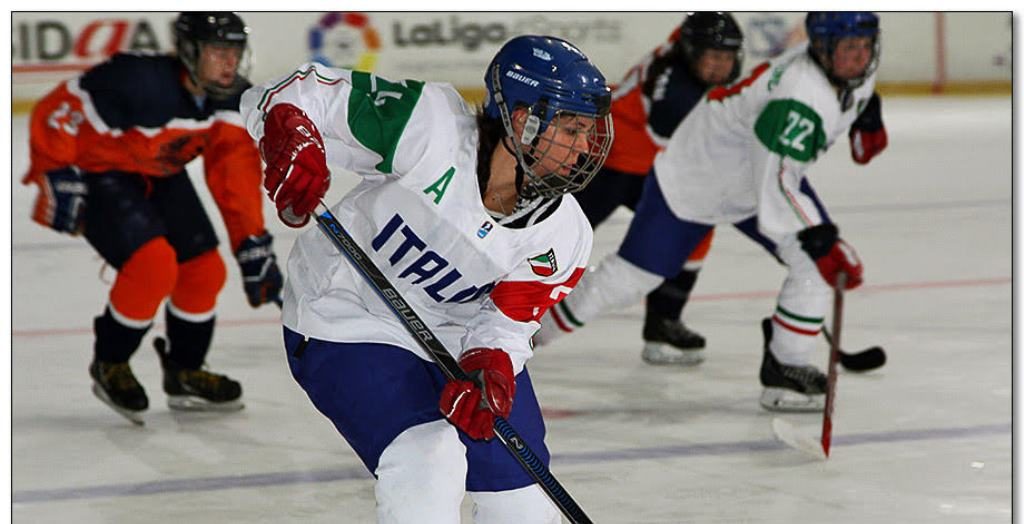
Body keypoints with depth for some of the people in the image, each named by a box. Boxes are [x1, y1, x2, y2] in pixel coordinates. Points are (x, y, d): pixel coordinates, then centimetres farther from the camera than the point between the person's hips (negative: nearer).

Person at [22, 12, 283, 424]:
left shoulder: (230, 96, -13)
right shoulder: (138, 83, -35)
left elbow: (235, 173, -10)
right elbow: (55, 113, -28)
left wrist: (253, 246, -14)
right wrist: (59, 180, -27)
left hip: (158, 176, 7)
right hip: (96, 172, -7)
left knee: (204, 272, 3)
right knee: (154, 266, -23)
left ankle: (184, 375, 24)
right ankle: (109, 366, 0)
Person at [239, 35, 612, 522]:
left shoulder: (562, 238, -14)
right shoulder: (430, 126, -28)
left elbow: (506, 323, -9)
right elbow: (295, 92, -24)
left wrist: (489, 371, -32)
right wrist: (291, 137, -46)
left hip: (461, 338, 5)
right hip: (348, 321, -5)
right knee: (428, 463, -27)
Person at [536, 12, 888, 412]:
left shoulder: (856, 68, -14)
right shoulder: (799, 98, -41)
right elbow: (775, 185, -45)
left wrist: (867, 115, 3)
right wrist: (819, 240, -51)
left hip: (771, 171, 8)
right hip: (695, 180, -8)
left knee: (817, 264, -11)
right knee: (631, 276, 4)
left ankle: (785, 369, 2)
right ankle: (535, 325, 26)